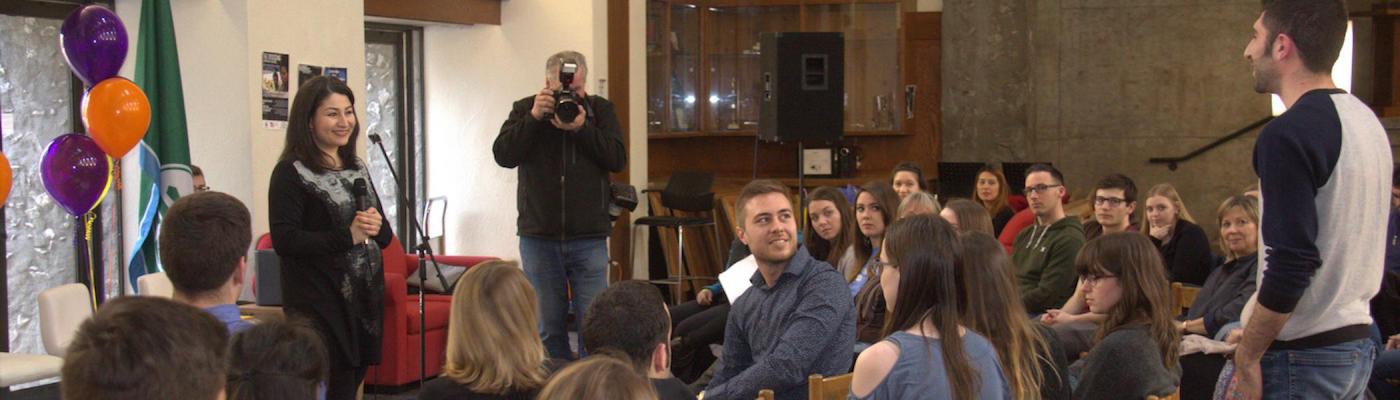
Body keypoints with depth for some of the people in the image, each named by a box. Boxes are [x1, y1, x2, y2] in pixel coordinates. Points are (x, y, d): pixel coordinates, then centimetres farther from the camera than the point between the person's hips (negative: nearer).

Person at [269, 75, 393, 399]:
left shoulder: (357, 167, 13)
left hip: (365, 302, 7)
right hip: (322, 308, -7)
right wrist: (348, 236, -21)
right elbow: (284, 241, -18)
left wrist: (376, 226, -7)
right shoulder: (291, 173, -8)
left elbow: (385, 236, 16)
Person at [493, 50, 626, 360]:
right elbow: (503, 155, -8)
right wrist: (534, 117, -16)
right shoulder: (525, 110, 5)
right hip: (538, 238, 0)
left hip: (589, 238, 0)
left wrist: (581, 128, -15)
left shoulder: (601, 110, 6)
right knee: (547, 326, 5)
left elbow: (618, 159, -6)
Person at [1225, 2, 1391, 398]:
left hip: (1302, 355, -9)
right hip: (1358, 345, 9)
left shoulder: (1289, 134, -19)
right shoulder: (1367, 120, 10)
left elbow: (1290, 265, -23)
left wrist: (1248, 357, -17)